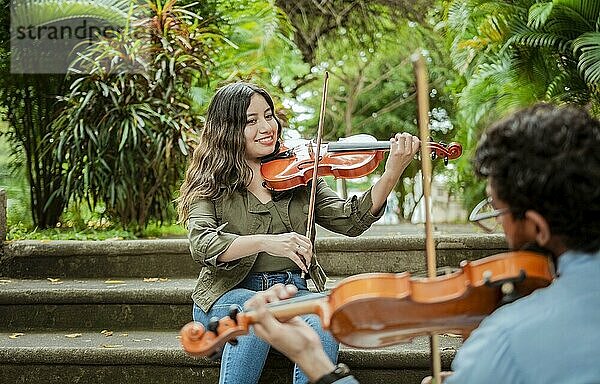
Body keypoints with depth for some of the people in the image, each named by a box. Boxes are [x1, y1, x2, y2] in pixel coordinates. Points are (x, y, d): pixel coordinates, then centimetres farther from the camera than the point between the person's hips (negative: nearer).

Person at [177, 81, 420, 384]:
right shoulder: (209, 185, 1)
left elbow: (349, 221, -1)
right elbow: (201, 244, -17)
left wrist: (392, 174, -16)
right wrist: (265, 242, -33)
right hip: (230, 295, -2)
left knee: (322, 322, -30)